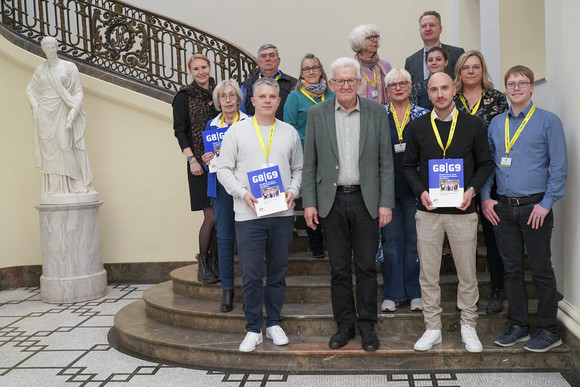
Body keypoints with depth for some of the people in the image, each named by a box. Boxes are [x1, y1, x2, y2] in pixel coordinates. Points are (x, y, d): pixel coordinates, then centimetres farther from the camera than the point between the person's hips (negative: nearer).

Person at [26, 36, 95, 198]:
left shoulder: (69, 67, 1)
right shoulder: (40, 70, 11)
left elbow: (78, 91, -1)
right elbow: (29, 89, 20)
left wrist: (73, 110, -14)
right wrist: (35, 107, 4)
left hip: (62, 113, -3)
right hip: (45, 114, 3)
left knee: (65, 146, -12)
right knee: (48, 149, 1)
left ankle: (77, 185, -7)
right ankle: (54, 188, 5)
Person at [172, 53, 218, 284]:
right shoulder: (184, 97, 1)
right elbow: (180, 131, -3)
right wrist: (191, 159, -13)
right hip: (200, 163, -4)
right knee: (211, 216, -8)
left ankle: (214, 261, 17)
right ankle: (203, 265, 7)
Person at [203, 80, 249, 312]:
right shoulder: (211, 125, 13)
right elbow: (208, 157, 18)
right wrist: (207, 160, -4)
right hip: (220, 185, 3)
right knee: (224, 237, 2)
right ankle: (227, 288, 12)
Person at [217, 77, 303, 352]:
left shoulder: (290, 132, 11)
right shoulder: (237, 131, 4)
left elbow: (299, 169, 14)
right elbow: (223, 169, 2)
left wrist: (293, 191, -4)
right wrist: (243, 193, -11)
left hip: (282, 214, 2)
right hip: (248, 215, -2)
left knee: (278, 272, 10)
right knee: (251, 274, 0)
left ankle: (274, 324, 25)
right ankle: (253, 329, 14)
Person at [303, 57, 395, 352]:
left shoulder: (376, 112, 2)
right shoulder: (316, 113, 3)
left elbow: (386, 161, 1)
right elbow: (309, 164, 3)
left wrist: (386, 203, -4)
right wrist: (309, 203, -3)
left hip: (366, 200, 0)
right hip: (332, 200, 1)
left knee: (366, 267, 6)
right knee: (338, 268, 9)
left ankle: (367, 325, 21)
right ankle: (345, 324, 23)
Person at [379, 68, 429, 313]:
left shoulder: (424, 115, 5)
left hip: (414, 187, 0)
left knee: (415, 238, 5)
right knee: (390, 239, 5)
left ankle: (415, 292, 18)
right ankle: (392, 293, 16)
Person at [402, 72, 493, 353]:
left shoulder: (473, 125, 2)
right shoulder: (417, 127, 4)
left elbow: (485, 163, 5)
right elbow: (409, 166, 6)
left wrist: (472, 189, -11)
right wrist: (420, 192, -9)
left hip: (462, 210, 0)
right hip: (428, 211, 1)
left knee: (467, 273, 8)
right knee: (428, 273, 6)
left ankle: (468, 326, 25)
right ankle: (433, 328, 20)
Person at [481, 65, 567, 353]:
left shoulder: (548, 121, -1)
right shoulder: (496, 123, 12)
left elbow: (559, 166, -5)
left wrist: (546, 203, -11)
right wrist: (485, 197, 2)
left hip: (534, 207, -4)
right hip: (502, 207, 4)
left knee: (541, 270, 3)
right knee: (512, 269, 10)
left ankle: (549, 330, 17)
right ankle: (518, 326, 23)